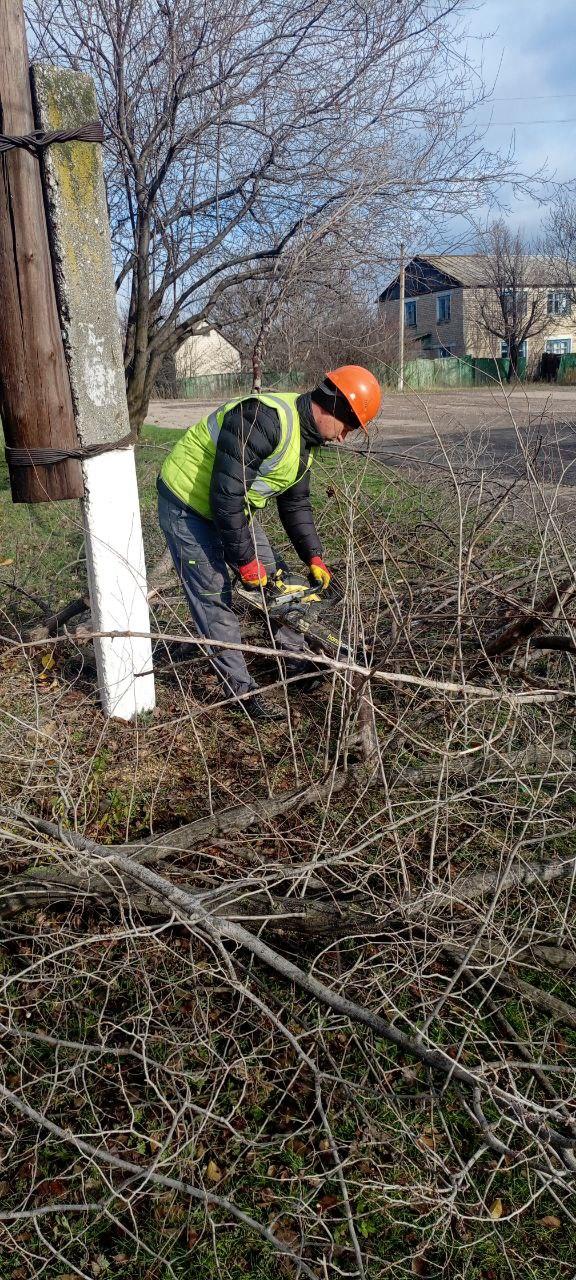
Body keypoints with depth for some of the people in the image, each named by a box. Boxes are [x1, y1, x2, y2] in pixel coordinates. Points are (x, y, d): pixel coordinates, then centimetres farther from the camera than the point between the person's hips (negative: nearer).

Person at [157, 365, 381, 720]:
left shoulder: (305, 439, 1)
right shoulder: (265, 420, -32)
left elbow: (296, 504, 11)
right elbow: (227, 495, -33)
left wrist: (314, 557, 2)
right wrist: (245, 560, -25)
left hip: (232, 507, 10)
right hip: (187, 505, -9)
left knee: (272, 577, 12)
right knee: (215, 595, -7)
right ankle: (242, 689, 2)